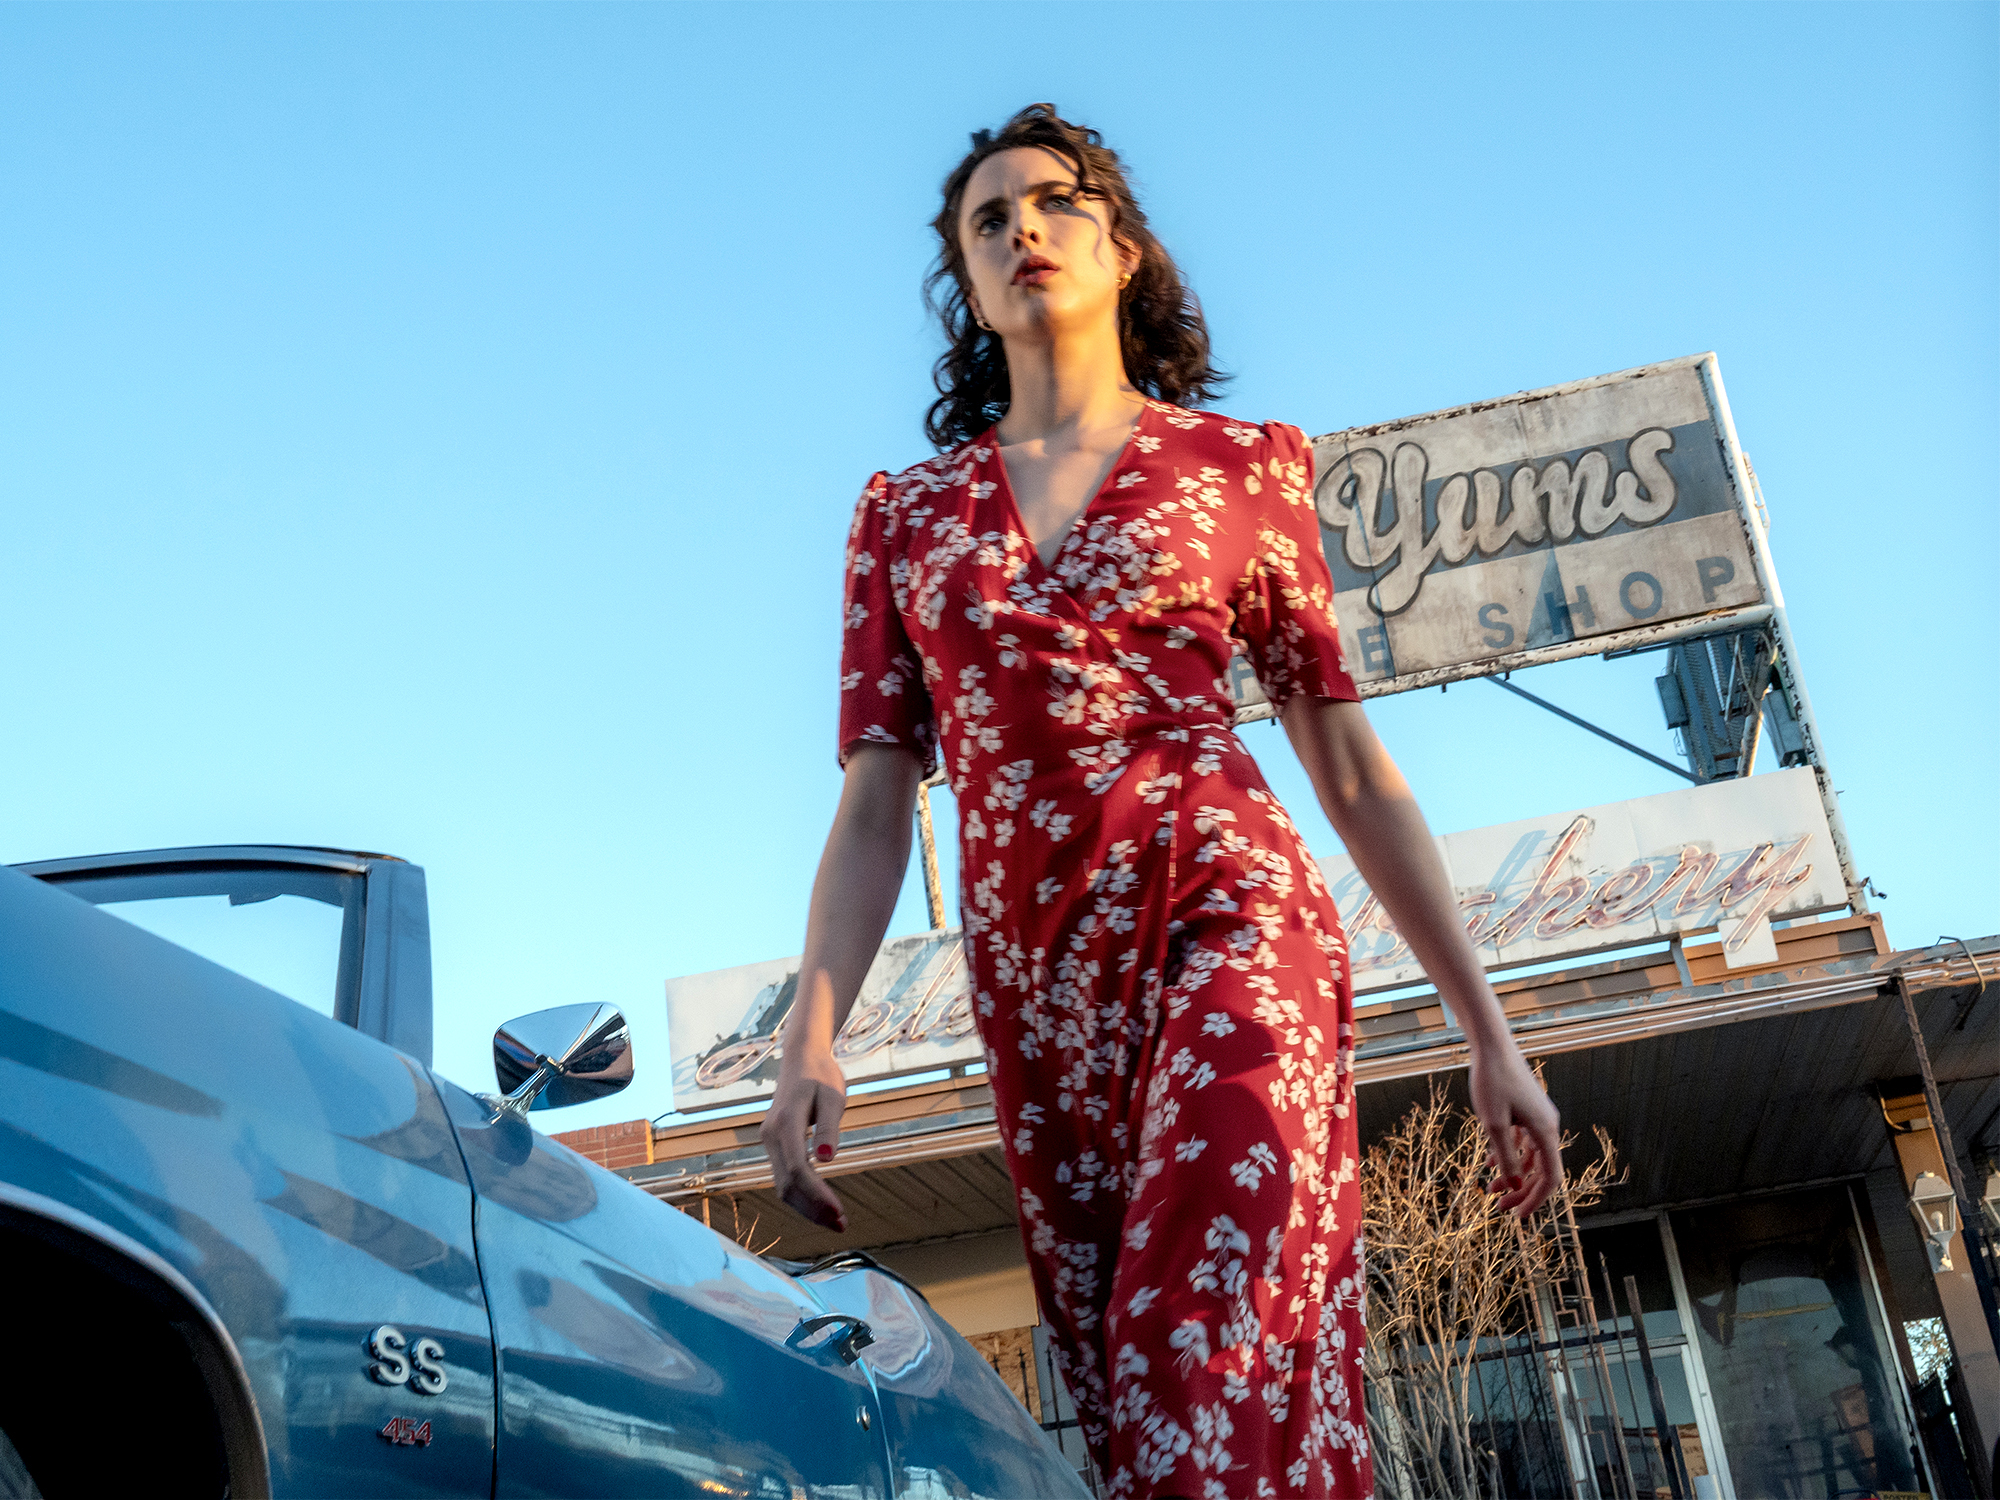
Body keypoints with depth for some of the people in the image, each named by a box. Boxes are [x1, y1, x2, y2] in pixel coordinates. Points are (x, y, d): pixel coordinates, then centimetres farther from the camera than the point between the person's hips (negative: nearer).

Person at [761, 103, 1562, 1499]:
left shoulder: (1241, 463, 10)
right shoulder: (903, 514, 15)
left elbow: (1351, 766, 9)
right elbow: (874, 806, 9)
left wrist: (1490, 1030, 6)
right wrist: (810, 1045, -5)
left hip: (1231, 927, -3)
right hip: (1036, 989, 3)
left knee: (1219, 1371, -20)